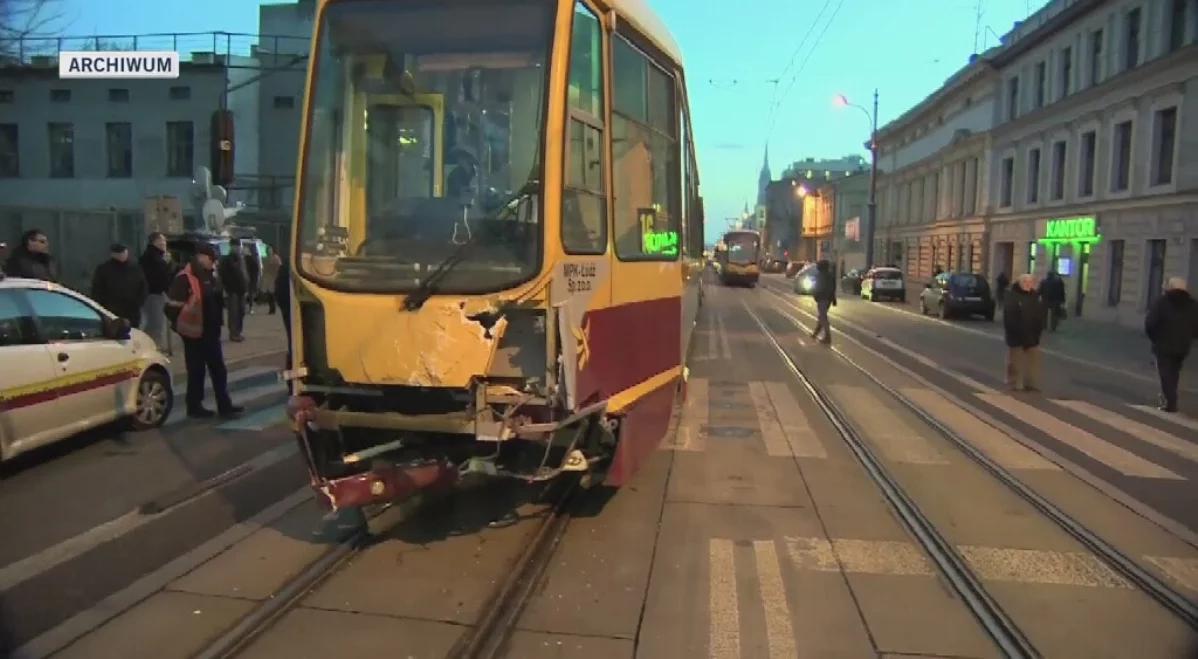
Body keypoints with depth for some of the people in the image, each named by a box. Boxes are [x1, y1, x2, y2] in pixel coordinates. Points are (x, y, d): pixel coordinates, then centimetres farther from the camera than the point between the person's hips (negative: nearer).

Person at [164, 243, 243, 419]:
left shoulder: (211, 277, 11)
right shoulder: (185, 279, -16)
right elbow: (173, 306, -18)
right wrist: (181, 326, -11)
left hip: (211, 332, 8)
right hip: (194, 333, -8)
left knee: (219, 370, 10)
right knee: (196, 371, 2)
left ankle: (224, 405, 16)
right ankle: (194, 406, 15)